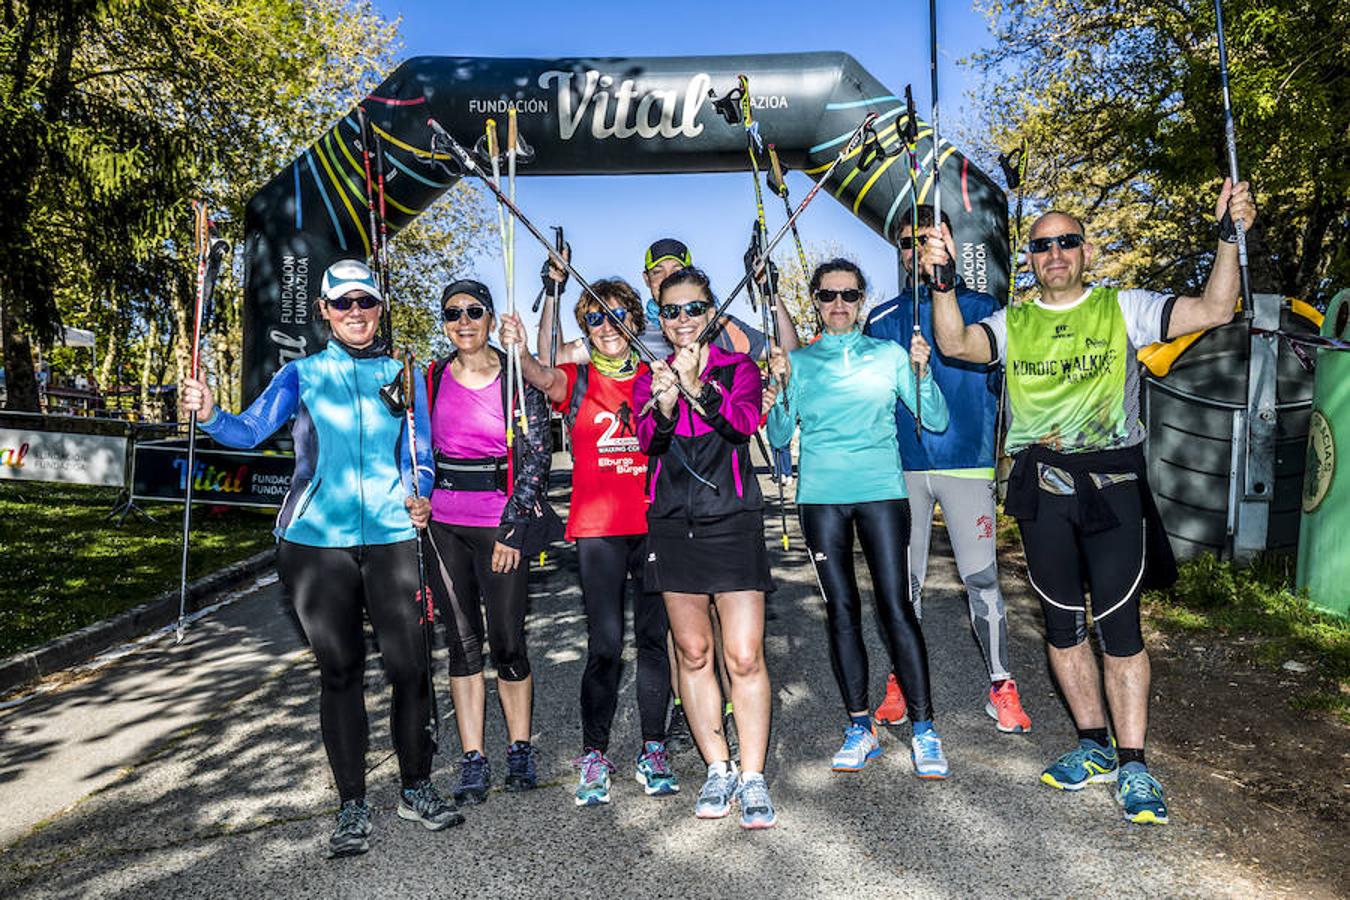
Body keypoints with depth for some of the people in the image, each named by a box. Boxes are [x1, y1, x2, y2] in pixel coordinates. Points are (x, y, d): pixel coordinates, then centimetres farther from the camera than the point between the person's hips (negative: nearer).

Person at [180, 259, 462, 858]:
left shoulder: (402, 375, 10)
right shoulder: (301, 375, 8)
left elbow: (419, 456, 8)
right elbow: (251, 431, -4)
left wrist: (417, 497, -12)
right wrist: (210, 415, -24)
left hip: (389, 537, 1)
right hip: (316, 540, 0)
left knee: (410, 667, -2)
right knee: (340, 671, 6)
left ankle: (416, 788, 20)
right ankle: (352, 805, 20)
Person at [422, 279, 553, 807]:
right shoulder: (432, 378, 8)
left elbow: (536, 457, -5)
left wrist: (512, 529, -10)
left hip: (503, 524, -3)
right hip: (444, 524, 3)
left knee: (507, 640, 0)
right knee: (462, 641, 7)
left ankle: (520, 749, 20)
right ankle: (472, 761, 16)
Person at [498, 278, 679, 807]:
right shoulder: (577, 380, 4)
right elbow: (543, 378, -18)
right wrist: (519, 352, -38)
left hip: (652, 521, 2)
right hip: (597, 526, -2)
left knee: (654, 636, 6)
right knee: (605, 643, -5)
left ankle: (653, 750, 19)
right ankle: (594, 755, 11)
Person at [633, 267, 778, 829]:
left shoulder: (738, 369, 4)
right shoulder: (649, 379, 10)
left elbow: (745, 422, -16)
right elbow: (649, 439, -9)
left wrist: (697, 388, -32)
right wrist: (664, 405, -30)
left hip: (732, 521, -2)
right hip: (672, 525, 3)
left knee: (744, 657, -5)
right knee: (693, 652, 7)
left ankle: (752, 778, 8)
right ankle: (718, 770, 21)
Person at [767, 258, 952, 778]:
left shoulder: (889, 355, 8)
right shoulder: (798, 361, 10)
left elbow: (936, 422, 4)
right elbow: (779, 437, 6)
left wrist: (921, 371, -11)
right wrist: (782, 388, -9)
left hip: (881, 491, -1)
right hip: (821, 496, 1)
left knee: (896, 606, -7)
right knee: (841, 610, 4)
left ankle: (924, 729, 3)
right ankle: (860, 728, 14)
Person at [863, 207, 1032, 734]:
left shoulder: (980, 309, 5)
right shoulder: (882, 320, 12)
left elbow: (1005, 381, 3)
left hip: (966, 460, -2)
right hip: (901, 465, 2)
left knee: (980, 577, -2)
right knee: (905, 580, 9)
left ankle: (1001, 686, 14)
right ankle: (902, 683, 22)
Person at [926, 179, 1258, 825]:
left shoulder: (1123, 308, 5)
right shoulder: (1013, 323, 9)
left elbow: (1214, 310, -5)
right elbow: (956, 344, -9)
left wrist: (1229, 237, -15)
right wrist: (944, 282, -22)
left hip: (1112, 484, -2)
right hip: (1040, 489, 3)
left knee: (1118, 627, -3)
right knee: (1062, 626, 10)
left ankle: (1132, 765, 10)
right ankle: (1094, 746, 26)